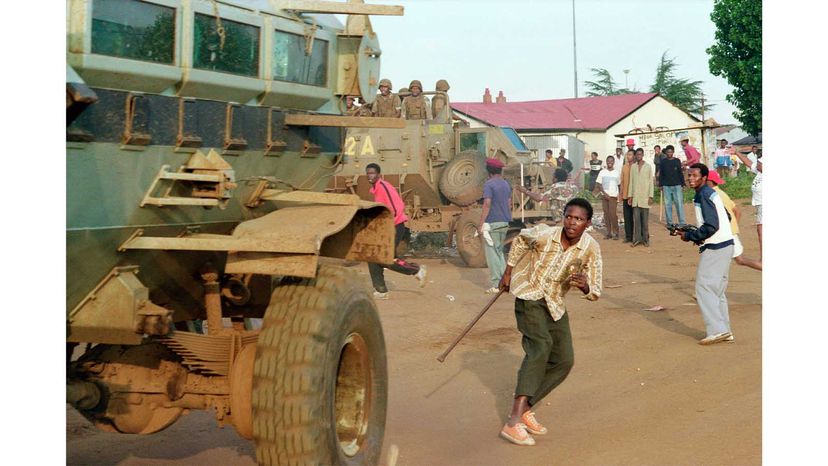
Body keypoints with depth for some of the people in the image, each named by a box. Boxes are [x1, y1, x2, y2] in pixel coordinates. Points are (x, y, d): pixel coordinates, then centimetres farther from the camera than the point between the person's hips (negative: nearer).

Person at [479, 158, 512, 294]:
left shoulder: (489, 184, -11)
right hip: (504, 223, 7)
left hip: (492, 223, -7)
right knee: (499, 252, 18)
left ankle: (496, 284, -3)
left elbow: (487, 204, -18)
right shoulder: (506, 184, 12)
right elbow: (509, 204, 15)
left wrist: (481, 225, -15)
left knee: (492, 253, -2)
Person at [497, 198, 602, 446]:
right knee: (540, 345, -26)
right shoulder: (544, 234, -21)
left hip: (555, 304, 5)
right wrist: (508, 271, 9)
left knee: (564, 361, 0)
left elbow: (595, 293, -9)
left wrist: (584, 285, -32)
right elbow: (520, 238, 3)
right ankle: (513, 422, -34)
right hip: (529, 294, -5)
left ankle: (525, 409, 14)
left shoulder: (591, 248, -14)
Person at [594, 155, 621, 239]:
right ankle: (609, 232, 8)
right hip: (604, 196, 2)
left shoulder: (617, 173, 5)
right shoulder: (602, 172, 5)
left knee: (613, 214, -12)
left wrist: (619, 195, -1)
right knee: (606, 214, 3)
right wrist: (605, 193, -9)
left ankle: (615, 232, -4)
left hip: (613, 196, -2)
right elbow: (598, 184, 1)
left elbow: (619, 185, 11)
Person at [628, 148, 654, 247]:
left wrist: (650, 196, -6)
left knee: (645, 219, 1)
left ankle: (646, 239, 6)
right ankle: (636, 239, 1)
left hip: (645, 197, -2)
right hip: (635, 197, 2)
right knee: (636, 218, -1)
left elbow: (651, 182, 0)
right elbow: (631, 182, 11)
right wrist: (630, 196, 7)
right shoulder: (633, 167, 9)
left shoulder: (648, 166, 1)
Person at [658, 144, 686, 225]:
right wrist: (661, 184, 5)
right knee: (667, 204, 3)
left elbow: (680, 173, 9)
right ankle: (669, 222, 10)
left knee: (679, 203, -6)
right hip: (666, 186, 1)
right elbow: (661, 174, 9)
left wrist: (682, 184, 5)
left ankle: (682, 222, -4)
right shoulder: (663, 161, 6)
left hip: (677, 185, -1)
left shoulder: (677, 161, 5)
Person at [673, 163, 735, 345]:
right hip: (725, 245, 10)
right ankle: (725, 331, 16)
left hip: (714, 248, -10)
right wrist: (695, 233, 17)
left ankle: (716, 330, -10)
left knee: (704, 288, -8)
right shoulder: (711, 193, 16)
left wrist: (689, 236, -12)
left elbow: (711, 226, -23)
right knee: (717, 290, 14)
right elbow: (726, 217, 24)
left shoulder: (703, 195, -15)